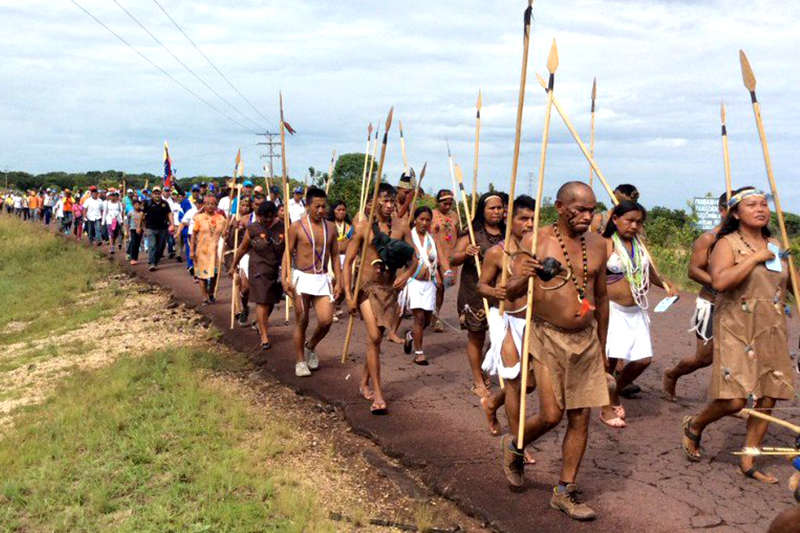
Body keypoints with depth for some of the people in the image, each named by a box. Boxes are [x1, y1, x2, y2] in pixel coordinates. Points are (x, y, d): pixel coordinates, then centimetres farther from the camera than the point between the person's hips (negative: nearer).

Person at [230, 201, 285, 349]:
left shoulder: (282, 227, -3)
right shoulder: (253, 229, -5)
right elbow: (243, 248, 6)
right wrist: (233, 266, 13)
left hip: (277, 270, 2)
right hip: (259, 271, -2)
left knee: (271, 301, 14)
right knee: (262, 302, -6)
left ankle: (262, 324, 42)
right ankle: (264, 337, -1)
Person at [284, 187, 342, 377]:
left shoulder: (330, 227, 6)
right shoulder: (297, 226, -5)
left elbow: (335, 256, 11)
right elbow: (288, 253, -3)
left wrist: (339, 281, 6)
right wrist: (285, 278, -12)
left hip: (322, 279, 3)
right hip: (301, 278, -3)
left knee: (326, 320, -7)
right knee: (301, 322, 4)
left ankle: (310, 347, 22)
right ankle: (300, 361, 19)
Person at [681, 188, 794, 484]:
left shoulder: (774, 247, 13)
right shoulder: (727, 244, -8)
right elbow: (719, 281, -28)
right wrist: (755, 257, -21)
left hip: (772, 331, 7)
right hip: (736, 330, -7)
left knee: (768, 397, 4)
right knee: (735, 399, -13)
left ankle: (748, 461, 18)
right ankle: (694, 426, 16)